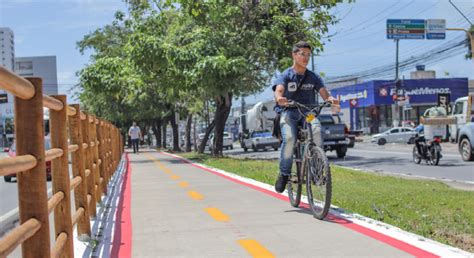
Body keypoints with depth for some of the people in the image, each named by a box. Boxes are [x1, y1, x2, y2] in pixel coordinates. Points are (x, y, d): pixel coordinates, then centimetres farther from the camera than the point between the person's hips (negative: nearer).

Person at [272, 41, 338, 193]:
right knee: (289, 139, -29)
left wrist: (330, 99, -28)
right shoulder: (286, 75, 2)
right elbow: (278, 90, -17)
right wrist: (280, 99, -43)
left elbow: (324, 93, -3)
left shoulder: (313, 77, 10)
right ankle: (284, 174, -12)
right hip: (289, 112, -2)